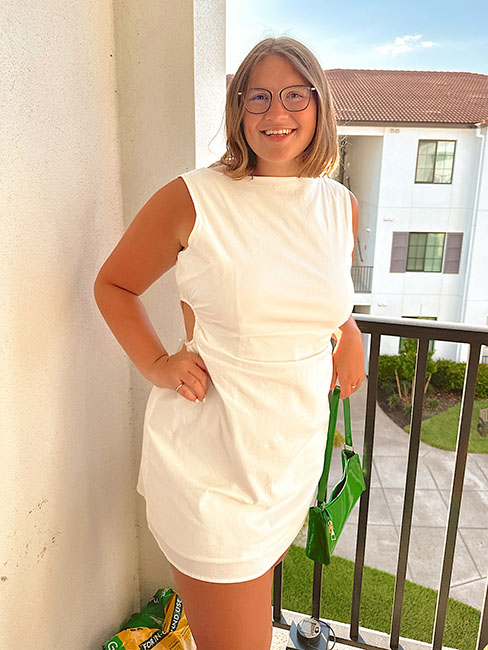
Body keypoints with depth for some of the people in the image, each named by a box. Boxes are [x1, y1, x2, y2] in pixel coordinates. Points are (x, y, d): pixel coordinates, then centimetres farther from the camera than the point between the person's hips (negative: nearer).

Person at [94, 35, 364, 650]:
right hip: (211, 461, -5)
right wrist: (156, 365, -13)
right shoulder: (193, 199, -13)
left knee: (258, 598, 29)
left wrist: (347, 329, 2)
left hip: (296, 450, 6)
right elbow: (113, 284, -1)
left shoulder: (342, 207, 2)